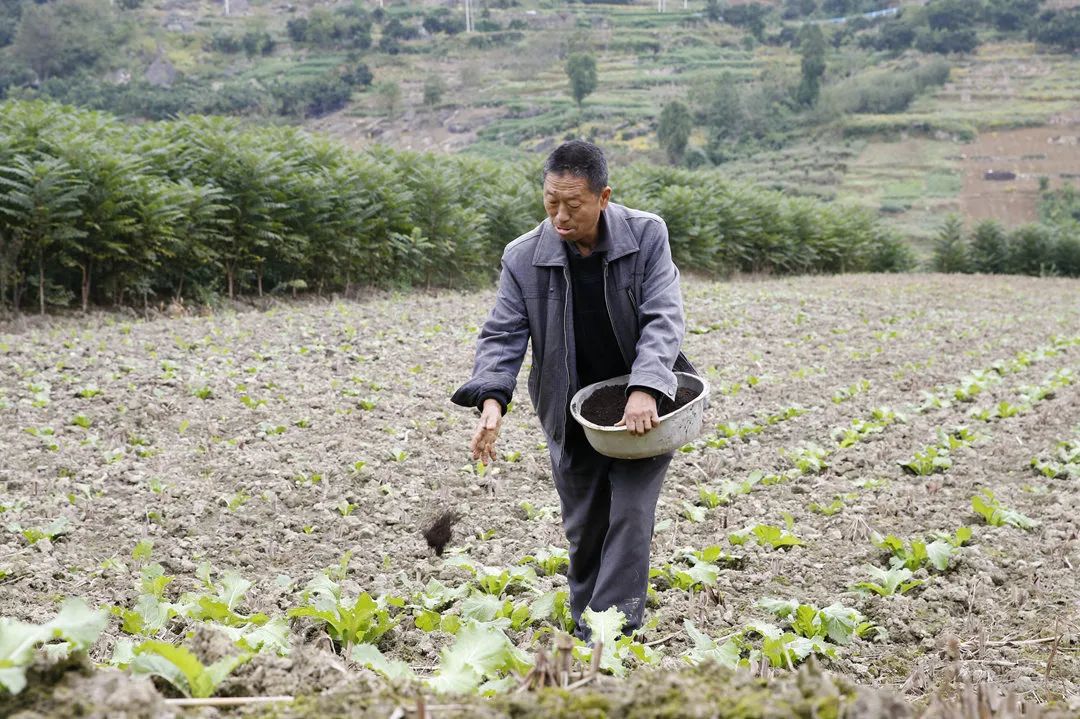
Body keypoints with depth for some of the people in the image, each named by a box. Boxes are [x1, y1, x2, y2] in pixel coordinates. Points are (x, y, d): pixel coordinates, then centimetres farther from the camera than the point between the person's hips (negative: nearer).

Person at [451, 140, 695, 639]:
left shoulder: (646, 236, -13)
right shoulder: (524, 257, -10)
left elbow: (663, 318, -19)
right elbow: (502, 336, -9)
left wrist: (645, 390, -34)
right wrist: (491, 399, -28)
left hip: (642, 409, -2)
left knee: (630, 517, -10)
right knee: (583, 528, 10)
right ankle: (585, 630, 25)